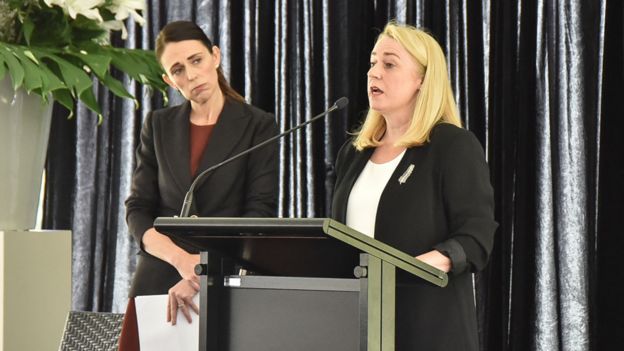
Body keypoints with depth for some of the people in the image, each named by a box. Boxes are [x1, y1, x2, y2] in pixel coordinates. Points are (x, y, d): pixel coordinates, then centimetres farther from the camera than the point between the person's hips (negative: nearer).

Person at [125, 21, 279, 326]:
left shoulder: (257, 126, 1)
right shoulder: (158, 126, 11)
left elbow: (259, 215, -8)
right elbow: (137, 210, 5)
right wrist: (181, 258, -15)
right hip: (159, 280, 3)